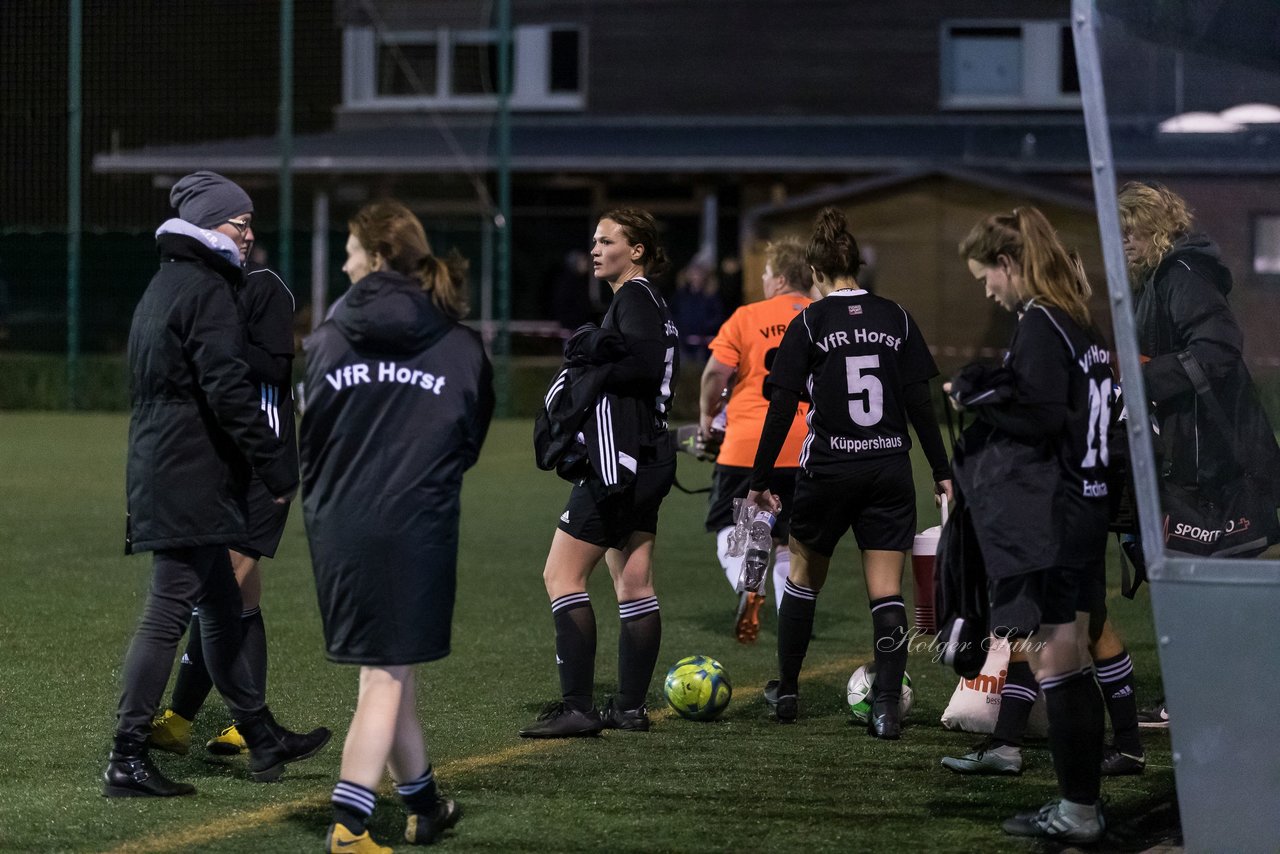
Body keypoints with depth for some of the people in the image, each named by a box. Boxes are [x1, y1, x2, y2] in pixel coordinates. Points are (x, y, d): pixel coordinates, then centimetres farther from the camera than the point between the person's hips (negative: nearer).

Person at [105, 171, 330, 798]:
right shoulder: (206, 291, -13)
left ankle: (262, 739, 26)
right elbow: (228, 392, -20)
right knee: (168, 613, -9)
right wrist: (278, 468, -16)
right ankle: (127, 759, -8)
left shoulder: (164, 287, 18)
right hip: (192, 481, -11)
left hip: (160, 475, 11)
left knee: (222, 609, 17)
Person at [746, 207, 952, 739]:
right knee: (886, 590, 1)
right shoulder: (895, 319, 2)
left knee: (804, 577, 17)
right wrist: (942, 471, 8)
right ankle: (886, 707, -9)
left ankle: (786, 692, 27)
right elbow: (919, 400, 2)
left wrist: (760, 480, -2)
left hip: (827, 472, -2)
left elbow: (782, 407, -8)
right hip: (890, 470, 2)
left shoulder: (808, 325, -5)